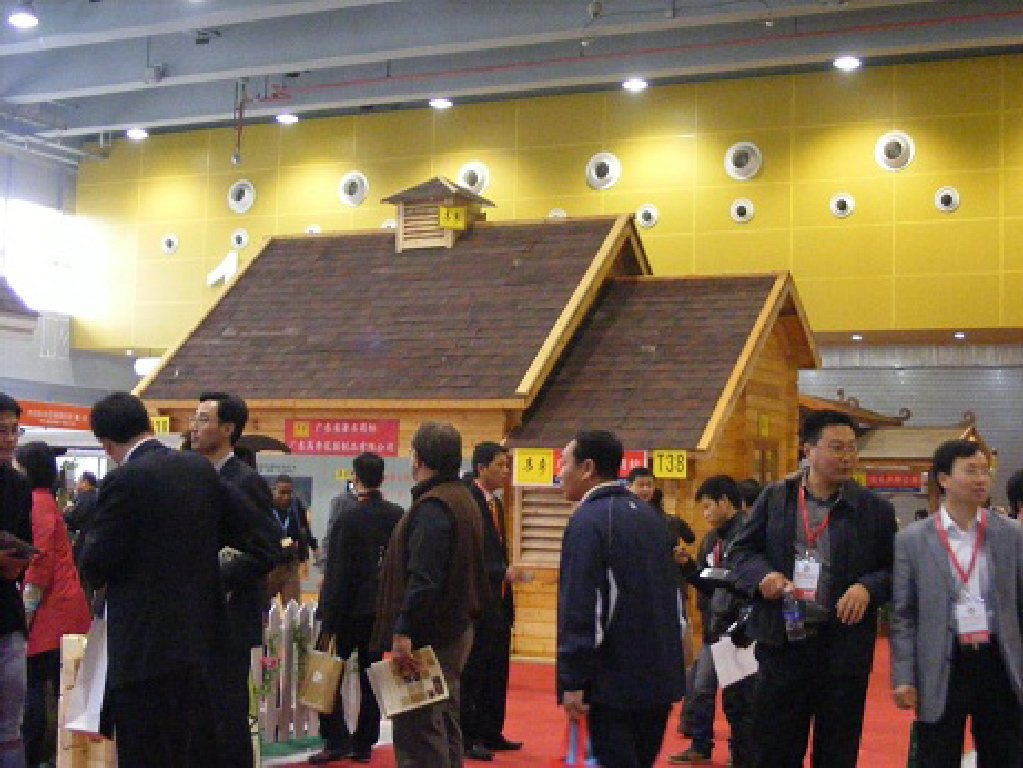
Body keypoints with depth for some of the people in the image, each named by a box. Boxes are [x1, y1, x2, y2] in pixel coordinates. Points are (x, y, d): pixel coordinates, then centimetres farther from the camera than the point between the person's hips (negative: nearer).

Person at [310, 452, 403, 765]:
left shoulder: (348, 518, -16)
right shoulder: (398, 516, 0)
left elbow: (337, 572, -15)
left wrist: (328, 619, -11)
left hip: (349, 610, -5)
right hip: (382, 610, 5)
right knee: (370, 677, 12)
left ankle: (338, 740, -1)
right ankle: (364, 744, 16)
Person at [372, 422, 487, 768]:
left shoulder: (431, 507, -18)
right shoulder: (463, 500, 14)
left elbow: (422, 579, -26)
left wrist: (403, 632, -25)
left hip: (429, 636, -10)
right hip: (457, 629, 10)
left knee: (417, 739, -7)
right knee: (445, 731, 18)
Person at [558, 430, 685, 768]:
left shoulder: (588, 520, -13)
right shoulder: (649, 515, 11)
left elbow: (579, 608, -18)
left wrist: (573, 682, -15)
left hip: (616, 679, -8)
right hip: (661, 675, 8)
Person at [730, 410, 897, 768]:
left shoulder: (875, 509, 1)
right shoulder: (774, 497, 3)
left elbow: (895, 570, 5)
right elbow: (740, 550, 9)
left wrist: (868, 588, -15)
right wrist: (763, 575, -11)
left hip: (844, 647, 0)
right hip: (782, 642, 1)